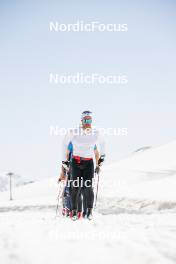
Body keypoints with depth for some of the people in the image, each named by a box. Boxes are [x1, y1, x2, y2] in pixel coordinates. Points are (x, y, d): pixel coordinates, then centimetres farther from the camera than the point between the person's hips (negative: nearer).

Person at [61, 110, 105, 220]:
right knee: (76, 187, -7)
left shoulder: (96, 133, -2)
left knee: (88, 187, -10)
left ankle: (89, 211, 1)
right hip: (76, 162, -1)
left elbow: (102, 142, 20)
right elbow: (65, 143, 7)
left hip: (89, 163, 1)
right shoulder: (73, 132, -8)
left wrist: (102, 156, 22)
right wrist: (64, 159, 8)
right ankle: (74, 211, 3)